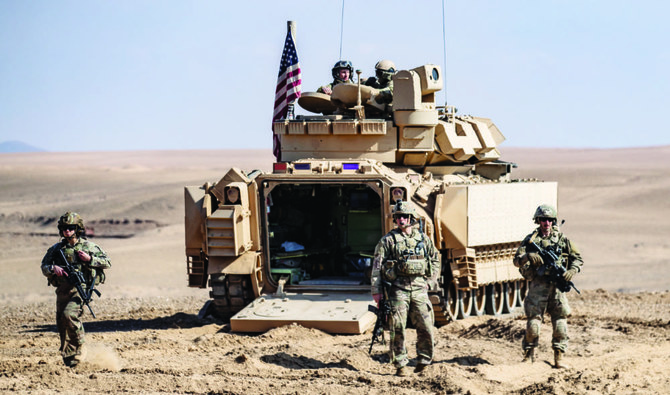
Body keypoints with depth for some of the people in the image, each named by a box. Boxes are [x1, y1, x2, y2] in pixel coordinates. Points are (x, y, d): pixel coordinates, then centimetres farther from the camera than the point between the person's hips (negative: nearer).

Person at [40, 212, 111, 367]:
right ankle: (68, 358, 15)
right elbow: (44, 267, 14)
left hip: (81, 289, -4)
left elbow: (107, 263, 6)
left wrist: (89, 259, -9)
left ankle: (80, 348, -10)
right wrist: (53, 268, -9)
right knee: (62, 325, 3)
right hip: (63, 290, 5)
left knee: (69, 315, -27)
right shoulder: (56, 249, 13)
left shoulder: (88, 246, 4)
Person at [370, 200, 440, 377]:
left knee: (426, 329, 0)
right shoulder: (388, 240, 1)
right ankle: (401, 365, 5)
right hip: (398, 290, -3)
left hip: (419, 290, 3)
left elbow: (435, 260, 23)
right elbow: (377, 266, -1)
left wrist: (430, 281, 10)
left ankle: (423, 362, 17)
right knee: (398, 329, -4)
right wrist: (376, 291, -7)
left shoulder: (423, 239, 11)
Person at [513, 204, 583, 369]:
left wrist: (572, 270, -7)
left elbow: (577, 258, 13)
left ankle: (559, 357, 2)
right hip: (538, 285, -1)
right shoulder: (531, 239, 5)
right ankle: (529, 354, 13)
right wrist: (528, 256, -23)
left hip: (557, 285, 1)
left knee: (560, 322, -3)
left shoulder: (561, 238, 9)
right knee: (533, 321, -3)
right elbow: (517, 261, -2)